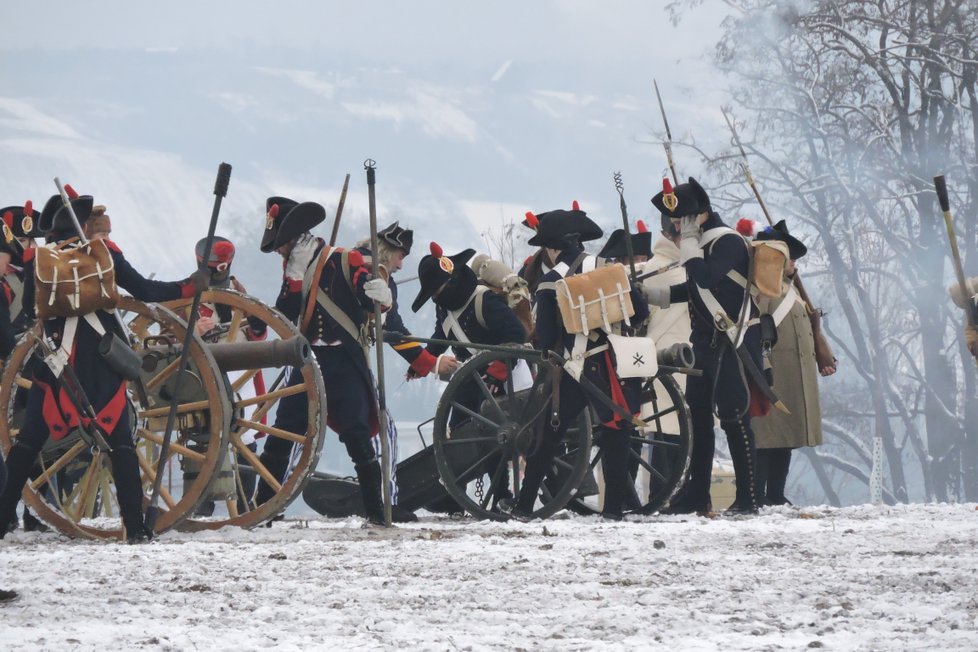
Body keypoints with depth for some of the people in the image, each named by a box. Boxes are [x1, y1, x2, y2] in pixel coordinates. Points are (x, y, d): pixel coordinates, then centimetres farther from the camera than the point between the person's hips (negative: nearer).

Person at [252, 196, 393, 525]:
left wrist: (378, 295, -36)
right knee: (282, 433, 3)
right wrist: (295, 276, -10)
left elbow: (369, 299, -12)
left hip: (347, 363, -5)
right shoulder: (294, 270, 11)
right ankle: (262, 505, 10)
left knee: (356, 436, -10)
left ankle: (376, 509, -6)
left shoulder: (346, 263, -5)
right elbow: (284, 318, -1)